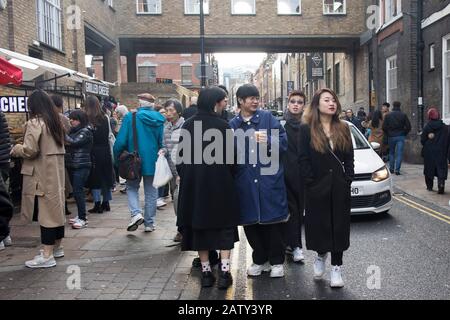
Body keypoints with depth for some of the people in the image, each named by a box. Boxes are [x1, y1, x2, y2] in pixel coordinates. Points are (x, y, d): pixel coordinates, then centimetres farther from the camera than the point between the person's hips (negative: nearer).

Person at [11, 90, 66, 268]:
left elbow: (30, 150, -20)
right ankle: (57, 247, 26)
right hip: (56, 171, 9)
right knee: (56, 208, 15)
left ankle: (47, 256, -4)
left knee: (45, 211, -7)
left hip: (42, 175, -8)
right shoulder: (55, 122, 13)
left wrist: (17, 149, 1)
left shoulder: (35, 123, -13)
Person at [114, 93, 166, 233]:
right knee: (151, 191, 13)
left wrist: (117, 157, 2)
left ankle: (136, 213, -7)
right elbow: (162, 142, 0)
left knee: (132, 187, 16)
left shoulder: (130, 117, -11)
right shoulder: (159, 119, -3)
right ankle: (149, 223, 17)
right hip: (153, 161, 2)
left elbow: (121, 141, -12)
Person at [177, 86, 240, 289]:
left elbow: (182, 155, 5)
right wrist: (229, 177, 7)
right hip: (219, 183, -4)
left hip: (193, 183, 4)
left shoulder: (188, 125, 1)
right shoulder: (222, 126, -12)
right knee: (224, 226, 8)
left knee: (199, 224, 11)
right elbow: (229, 157, -9)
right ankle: (224, 271, 3)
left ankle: (206, 272, 16)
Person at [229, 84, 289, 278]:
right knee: (251, 223, 9)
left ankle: (276, 262, 18)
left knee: (273, 221, 2)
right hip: (245, 182, 2)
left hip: (270, 179, -2)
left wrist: (268, 141, -17)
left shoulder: (268, 118, 4)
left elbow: (283, 143, -1)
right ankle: (259, 260, 26)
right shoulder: (233, 125, 9)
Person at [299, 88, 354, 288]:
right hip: (317, 188, -2)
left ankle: (336, 267, 12)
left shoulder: (343, 129, 8)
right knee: (319, 224, 7)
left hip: (339, 187, 3)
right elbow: (303, 159, -5)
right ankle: (321, 256, 34)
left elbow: (349, 158, 7)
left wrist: (347, 180, -3)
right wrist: (310, 182, -11)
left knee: (339, 226, 3)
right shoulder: (307, 129, -2)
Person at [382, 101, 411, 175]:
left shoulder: (388, 115, 0)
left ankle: (391, 168, 16)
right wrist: (404, 134, 10)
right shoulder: (403, 115, -2)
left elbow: (384, 127, -2)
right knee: (399, 153, -2)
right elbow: (408, 126, -4)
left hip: (391, 136, 1)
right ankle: (397, 169, -9)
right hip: (401, 136, -1)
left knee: (391, 152, 16)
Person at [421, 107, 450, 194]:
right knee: (441, 168, 1)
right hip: (441, 152, 1)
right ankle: (441, 183, -20)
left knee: (429, 168, 11)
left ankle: (429, 186, 17)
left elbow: (422, 140, -5)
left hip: (429, 152, -1)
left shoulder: (427, 127, -7)